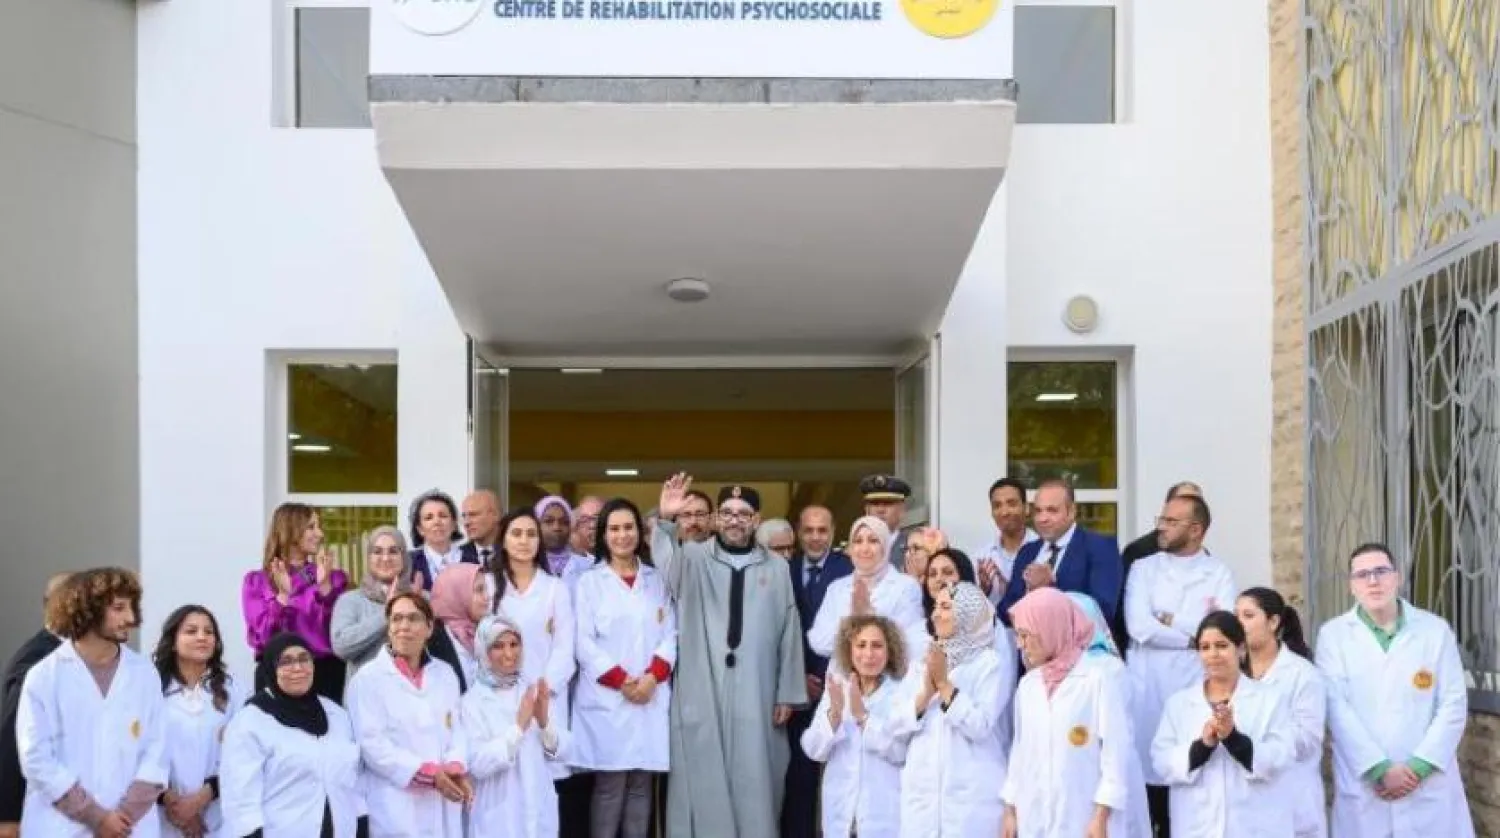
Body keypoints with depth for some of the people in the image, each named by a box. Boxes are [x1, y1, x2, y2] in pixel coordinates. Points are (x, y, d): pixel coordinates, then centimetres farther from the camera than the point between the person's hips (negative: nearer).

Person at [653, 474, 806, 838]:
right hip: (701, 693, -1)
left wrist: (788, 693, 5)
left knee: (753, 781, 5)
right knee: (703, 780, 2)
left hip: (756, 694, 1)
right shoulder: (693, 559, 4)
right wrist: (666, 521, -35)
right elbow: (666, 569, -18)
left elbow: (789, 632, 8)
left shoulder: (775, 568, 8)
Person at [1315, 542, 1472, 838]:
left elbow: (1453, 705, 2)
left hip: (1429, 787, 1)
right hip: (1362, 788, -1)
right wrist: (1380, 769, -13)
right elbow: (1337, 709, -5)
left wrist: (1418, 767, -9)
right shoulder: (1333, 635, 2)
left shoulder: (1435, 629, 6)